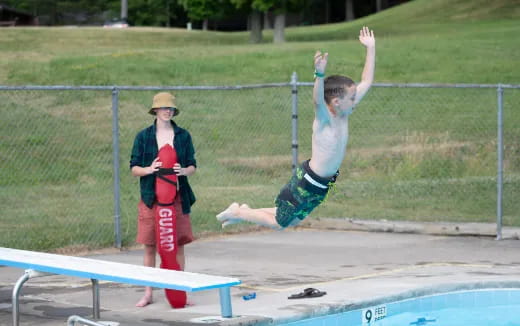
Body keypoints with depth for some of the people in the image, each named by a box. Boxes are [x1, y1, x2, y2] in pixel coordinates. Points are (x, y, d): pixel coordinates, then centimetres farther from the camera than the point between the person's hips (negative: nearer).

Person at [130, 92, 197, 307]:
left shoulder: (183, 136, 7)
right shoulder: (143, 136, 3)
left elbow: (193, 166, 9)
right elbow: (133, 168, 3)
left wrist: (184, 171, -14)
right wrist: (148, 169, -17)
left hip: (177, 197, 1)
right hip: (151, 197, -1)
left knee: (178, 244, 3)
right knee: (149, 246, 2)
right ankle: (148, 293, 10)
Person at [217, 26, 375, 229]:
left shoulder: (344, 115, -2)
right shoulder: (324, 119, -23)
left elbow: (366, 82, 5)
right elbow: (318, 100, -46)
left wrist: (371, 48, 4)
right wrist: (320, 74, -64)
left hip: (323, 184, 8)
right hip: (307, 182, -8)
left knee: (291, 221, 22)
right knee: (277, 223, 6)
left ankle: (245, 212, 37)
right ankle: (237, 213, 25)